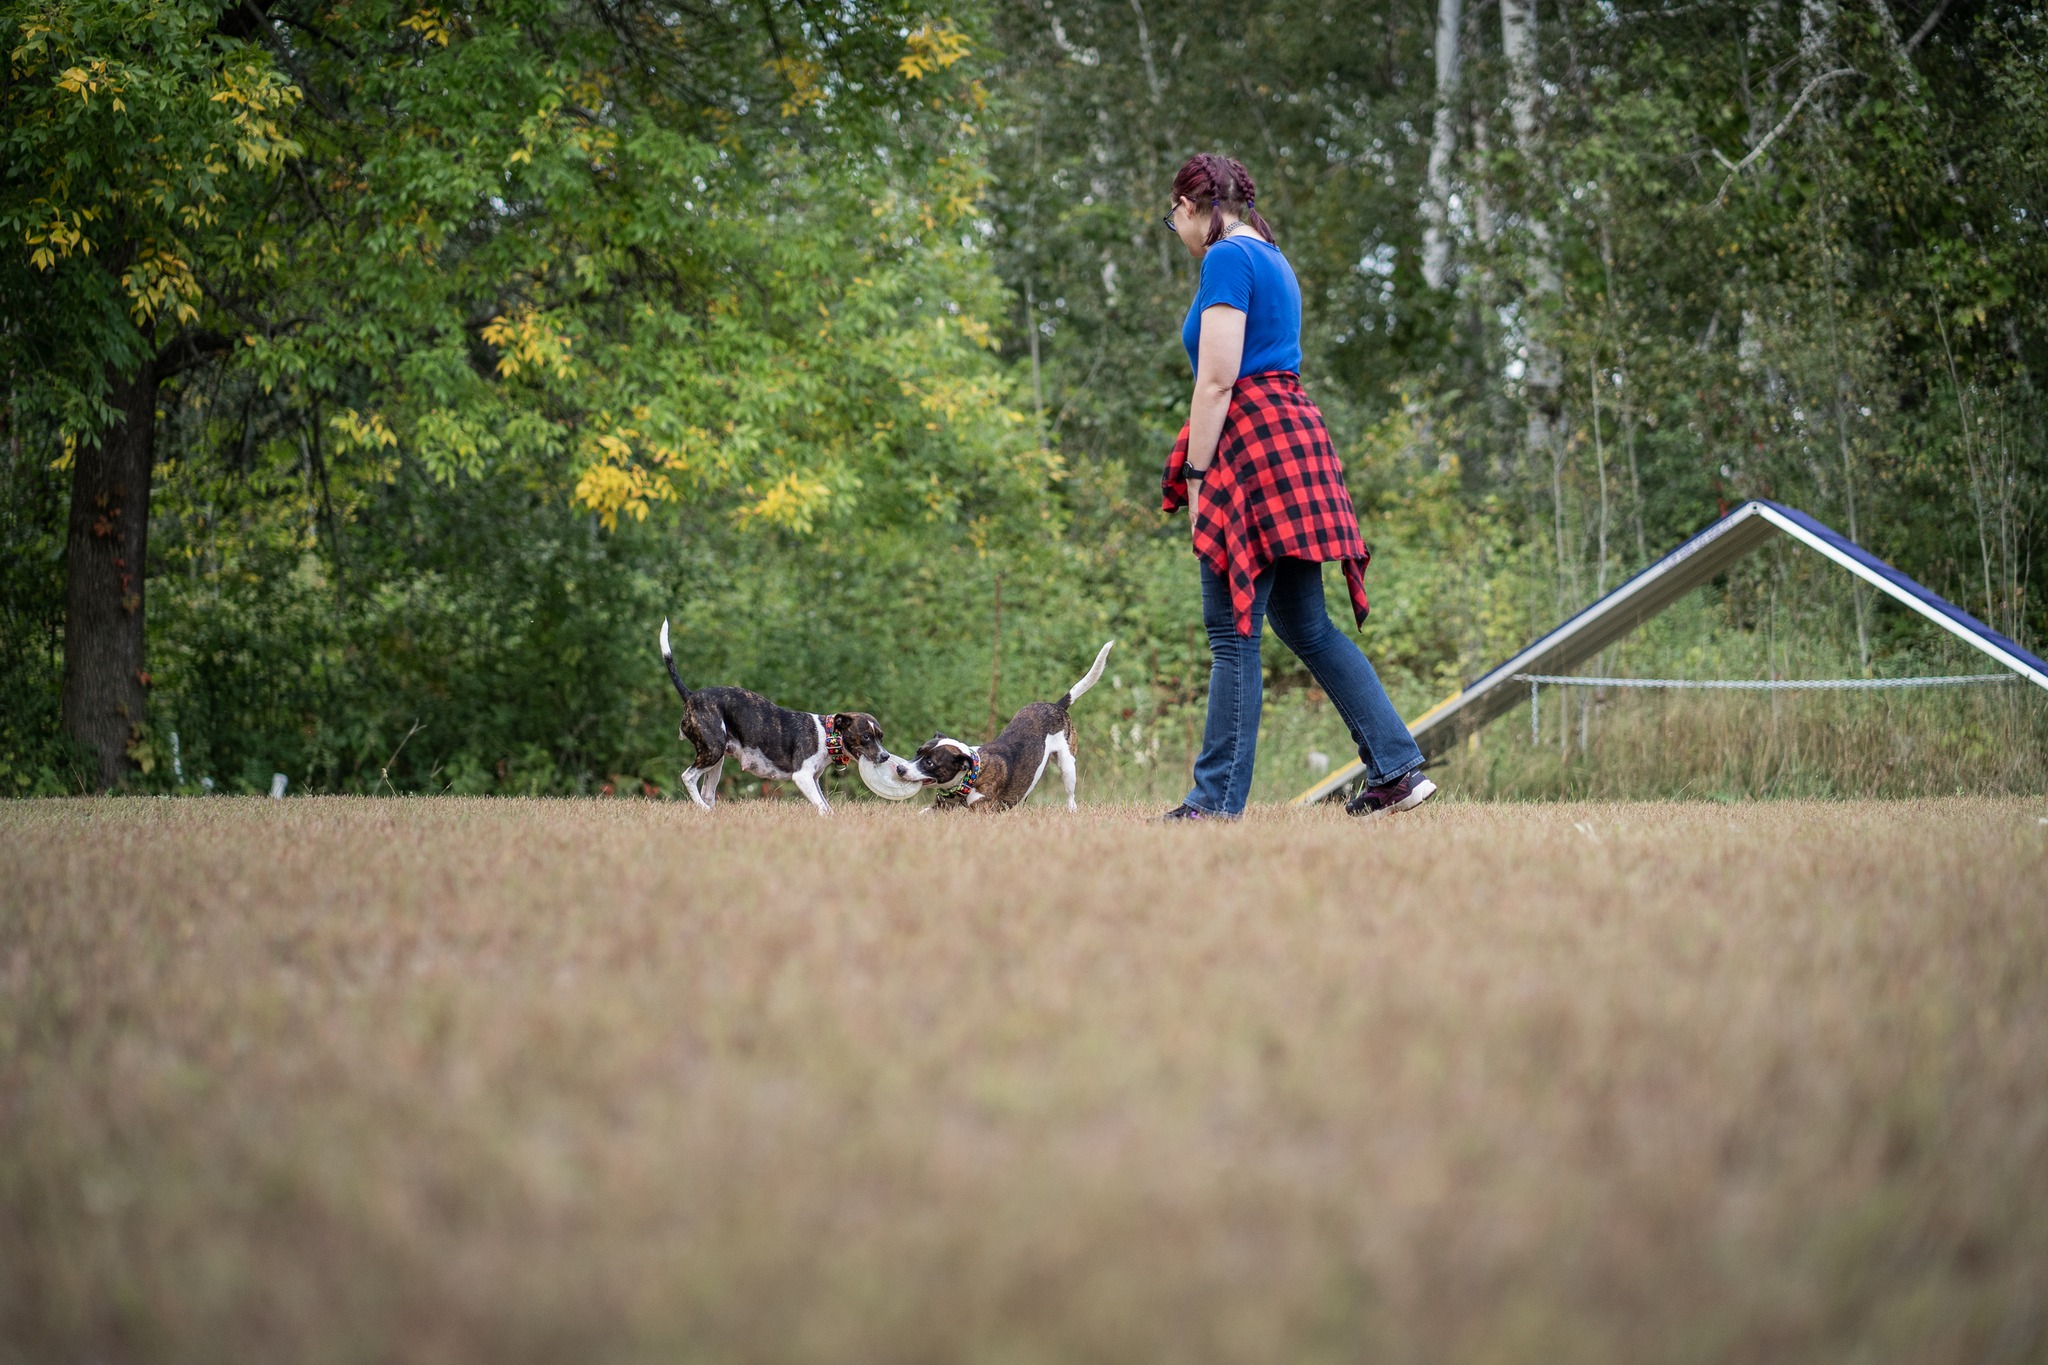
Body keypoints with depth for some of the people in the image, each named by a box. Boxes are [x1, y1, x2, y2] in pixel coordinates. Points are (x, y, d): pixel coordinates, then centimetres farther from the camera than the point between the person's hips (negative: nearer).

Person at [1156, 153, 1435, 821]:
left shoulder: (1227, 258, -8)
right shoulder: (1272, 259, 21)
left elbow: (1218, 379, -15)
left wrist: (1195, 477, -13)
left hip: (1253, 440, -10)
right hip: (1296, 433, 10)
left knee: (1234, 631, -7)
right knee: (1305, 625, 12)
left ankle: (1218, 798, -5)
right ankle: (1398, 770, 9)